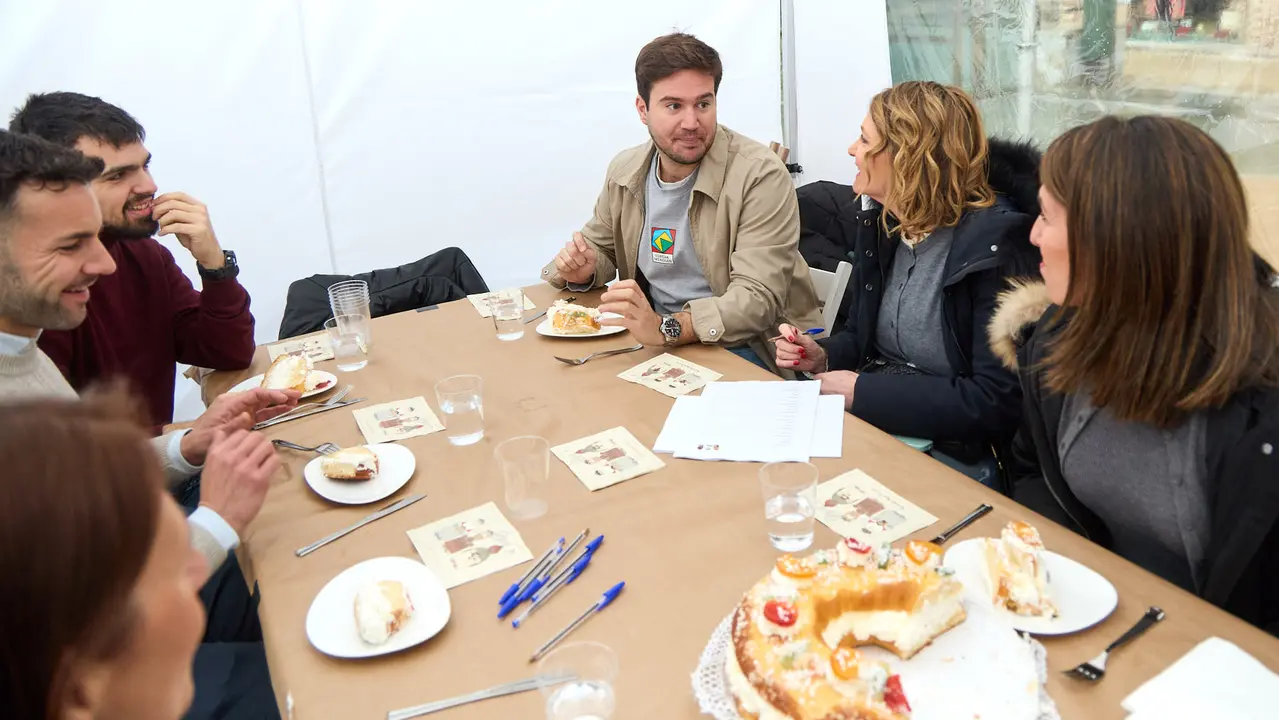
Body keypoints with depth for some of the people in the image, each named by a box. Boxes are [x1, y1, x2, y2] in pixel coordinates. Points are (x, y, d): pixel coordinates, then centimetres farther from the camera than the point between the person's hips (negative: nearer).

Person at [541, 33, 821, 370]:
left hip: (746, 347, -6)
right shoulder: (624, 171, 4)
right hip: (654, 338, 7)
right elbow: (600, 248, 20)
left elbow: (758, 297, -23)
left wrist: (668, 327, -39)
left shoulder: (760, 175, -16)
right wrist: (582, 270, -5)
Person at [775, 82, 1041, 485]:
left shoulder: (996, 246, -19)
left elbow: (997, 402, -23)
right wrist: (823, 356, -4)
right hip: (869, 427, 7)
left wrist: (864, 391, -20)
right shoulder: (881, 223, 4)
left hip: (956, 457, -7)